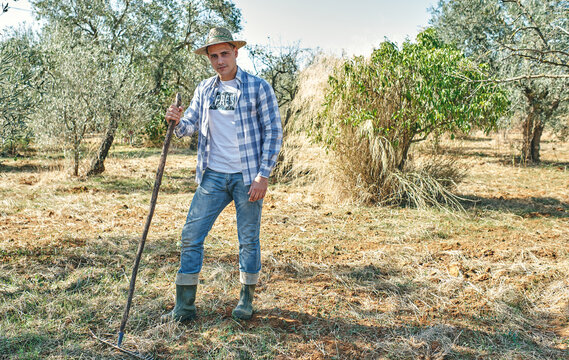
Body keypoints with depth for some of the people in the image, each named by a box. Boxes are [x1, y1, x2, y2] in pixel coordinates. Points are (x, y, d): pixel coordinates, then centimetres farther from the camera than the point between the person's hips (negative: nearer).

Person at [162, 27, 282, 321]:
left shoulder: (258, 87, -3)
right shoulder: (204, 89, 11)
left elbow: (274, 132, -4)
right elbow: (190, 126, 10)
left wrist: (263, 175, -11)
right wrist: (177, 121, -15)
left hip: (247, 176, -4)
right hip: (212, 176, 4)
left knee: (249, 239, 6)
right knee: (191, 235, 0)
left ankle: (246, 299, 25)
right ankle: (184, 306, 10)